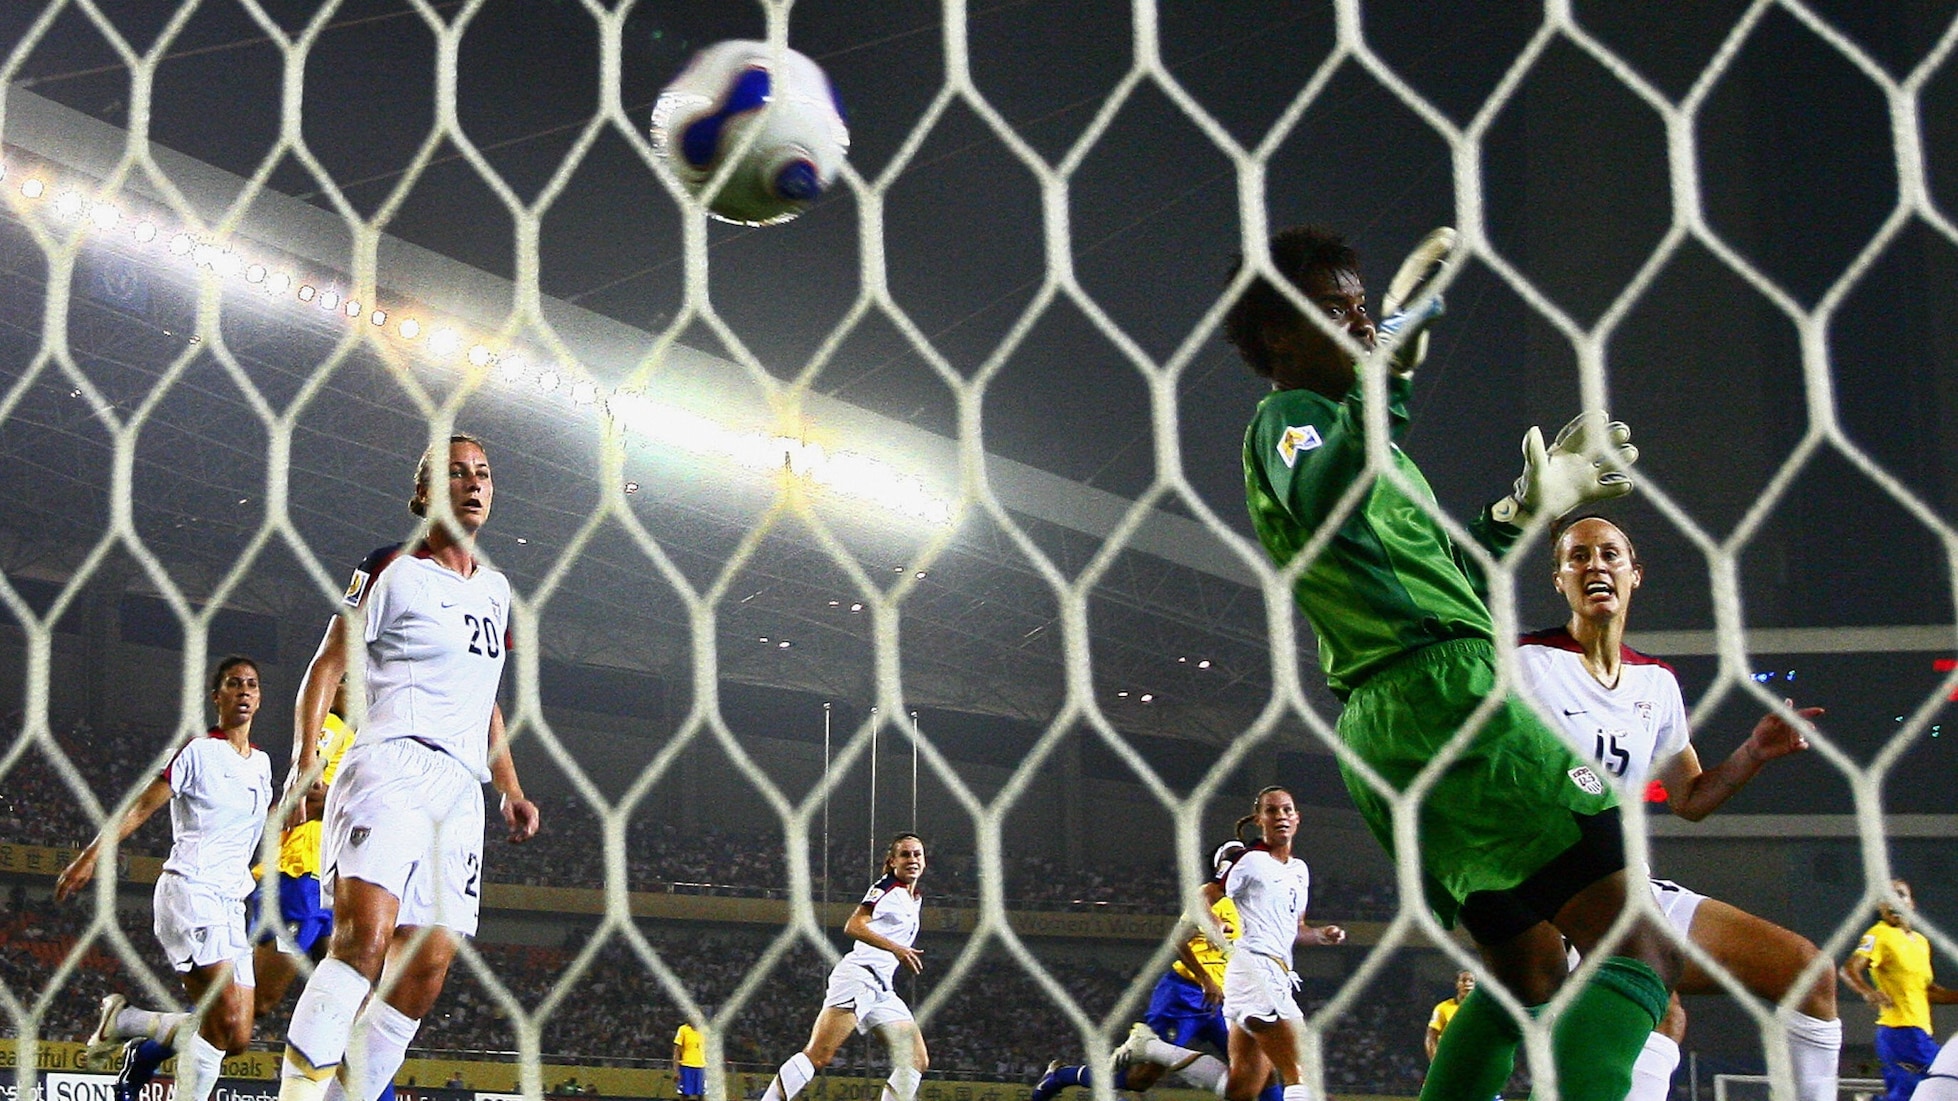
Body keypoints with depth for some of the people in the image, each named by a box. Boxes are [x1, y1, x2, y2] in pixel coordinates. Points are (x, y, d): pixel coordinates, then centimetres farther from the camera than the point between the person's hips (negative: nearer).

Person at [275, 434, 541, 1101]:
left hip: (460, 789, 7)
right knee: (366, 935, -26)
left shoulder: (496, 590, 23)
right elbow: (328, 666, -1)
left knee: (426, 971, -1)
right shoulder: (393, 571, 5)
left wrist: (511, 790, 19)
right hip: (392, 764, -7)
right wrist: (304, 759, -14)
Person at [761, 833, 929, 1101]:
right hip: (858, 976, -9)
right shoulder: (887, 887, -3)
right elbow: (853, 927, -17)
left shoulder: (914, 899, 23)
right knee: (818, 1055, -19)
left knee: (917, 1061, 2)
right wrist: (896, 948, -26)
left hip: (883, 989, 9)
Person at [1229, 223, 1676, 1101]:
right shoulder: (1288, 417, 0)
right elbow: (1323, 507, -26)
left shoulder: (1330, 428, 29)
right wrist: (1390, 369, -27)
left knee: (1527, 968, 17)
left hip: (1383, 724, 10)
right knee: (1635, 942, -19)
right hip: (1441, 691, -10)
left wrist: (1525, 510, 30)